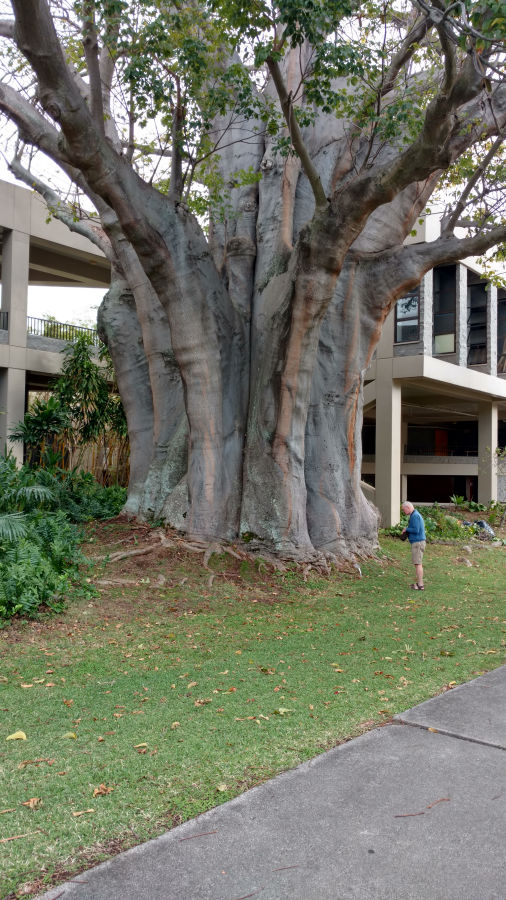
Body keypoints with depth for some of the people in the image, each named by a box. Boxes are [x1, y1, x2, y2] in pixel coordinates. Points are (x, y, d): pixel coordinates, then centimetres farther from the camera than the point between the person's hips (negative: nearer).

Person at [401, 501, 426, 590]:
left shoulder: (415, 516, -15)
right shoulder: (416, 515, 17)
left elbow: (416, 530, -24)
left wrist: (406, 529, -7)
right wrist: (406, 532, 10)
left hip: (417, 543, -10)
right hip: (417, 542, 10)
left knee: (417, 564, -8)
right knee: (418, 563, 14)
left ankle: (420, 585, -7)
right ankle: (419, 582, 18)